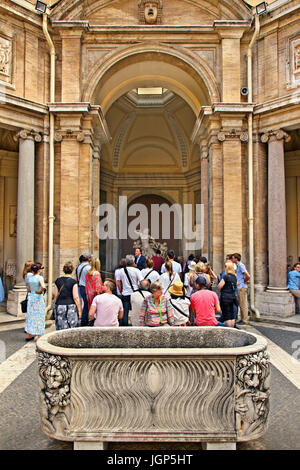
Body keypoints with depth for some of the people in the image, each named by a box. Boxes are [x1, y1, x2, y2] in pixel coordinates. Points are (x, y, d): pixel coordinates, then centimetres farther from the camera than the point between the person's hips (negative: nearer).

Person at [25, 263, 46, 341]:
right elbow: (43, 287, -31)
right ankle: (38, 335, 8)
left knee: (30, 315, 14)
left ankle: (28, 335, 21)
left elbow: (29, 290, 12)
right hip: (38, 298, -6)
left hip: (31, 298, 6)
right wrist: (40, 292, -14)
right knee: (39, 316, 3)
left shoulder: (30, 278, 4)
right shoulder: (40, 278, -15)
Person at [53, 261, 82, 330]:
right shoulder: (73, 282, -8)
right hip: (70, 306, -4)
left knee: (61, 329, 9)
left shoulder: (58, 281, 4)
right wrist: (79, 310, -4)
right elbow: (76, 298, -10)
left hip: (59, 306, 4)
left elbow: (56, 296, 8)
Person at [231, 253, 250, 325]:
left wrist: (244, 281, -7)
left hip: (242, 287, -10)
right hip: (239, 287, 10)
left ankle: (245, 320, 2)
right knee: (241, 304, 14)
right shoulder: (238, 266, 16)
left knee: (243, 304, -4)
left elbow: (248, 276, -22)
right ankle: (242, 319, 21)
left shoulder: (241, 265, -14)